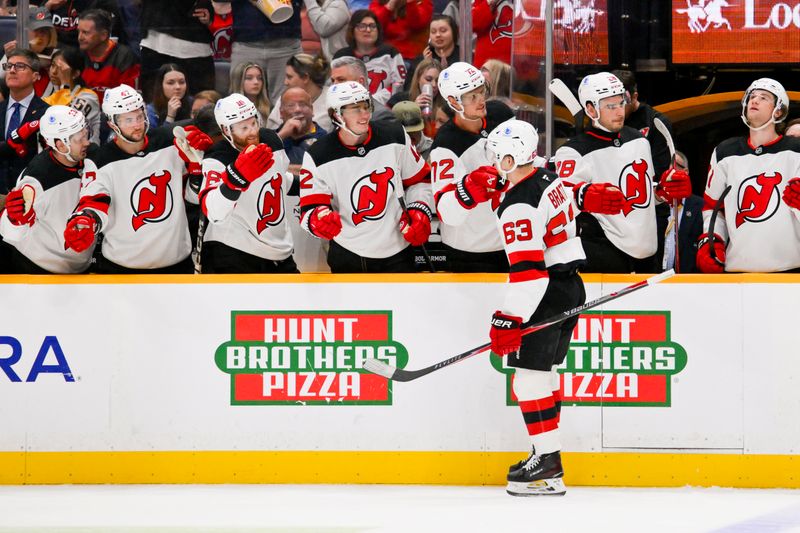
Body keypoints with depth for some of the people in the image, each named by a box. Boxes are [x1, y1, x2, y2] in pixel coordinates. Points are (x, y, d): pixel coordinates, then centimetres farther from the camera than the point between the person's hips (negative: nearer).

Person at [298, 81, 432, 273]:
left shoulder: (395, 138, -6)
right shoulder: (318, 157, -12)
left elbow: (418, 180, 8)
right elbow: (309, 210, -15)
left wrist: (418, 212, -6)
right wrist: (319, 220, -37)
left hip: (397, 253, 1)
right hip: (347, 258, -1)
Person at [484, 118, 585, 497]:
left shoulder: (518, 206, -20)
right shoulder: (552, 181, 8)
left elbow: (527, 270, -25)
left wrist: (508, 320, -24)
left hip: (546, 294, -10)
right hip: (571, 285, 10)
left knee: (530, 377, -8)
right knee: (546, 372, 17)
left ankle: (548, 467, -11)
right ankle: (545, 454, 22)